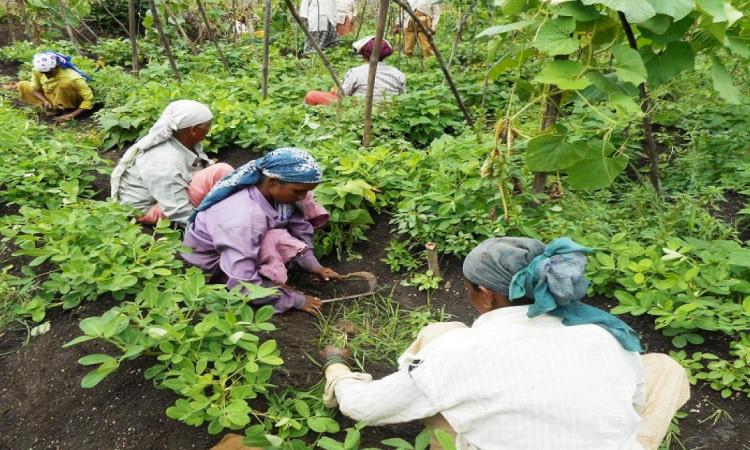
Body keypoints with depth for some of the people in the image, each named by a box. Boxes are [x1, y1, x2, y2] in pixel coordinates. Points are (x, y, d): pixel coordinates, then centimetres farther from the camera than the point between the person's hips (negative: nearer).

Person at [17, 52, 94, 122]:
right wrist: (45, 101, -20)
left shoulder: (71, 78, -33)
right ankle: (55, 108, -4)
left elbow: (89, 99, -31)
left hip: (70, 103, -6)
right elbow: (35, 89, 0)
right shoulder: (37, 71, -17)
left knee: (66, 83, -33)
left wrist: (72, 115, -33)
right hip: (51, 99, 6)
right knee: (22, 85, -1)